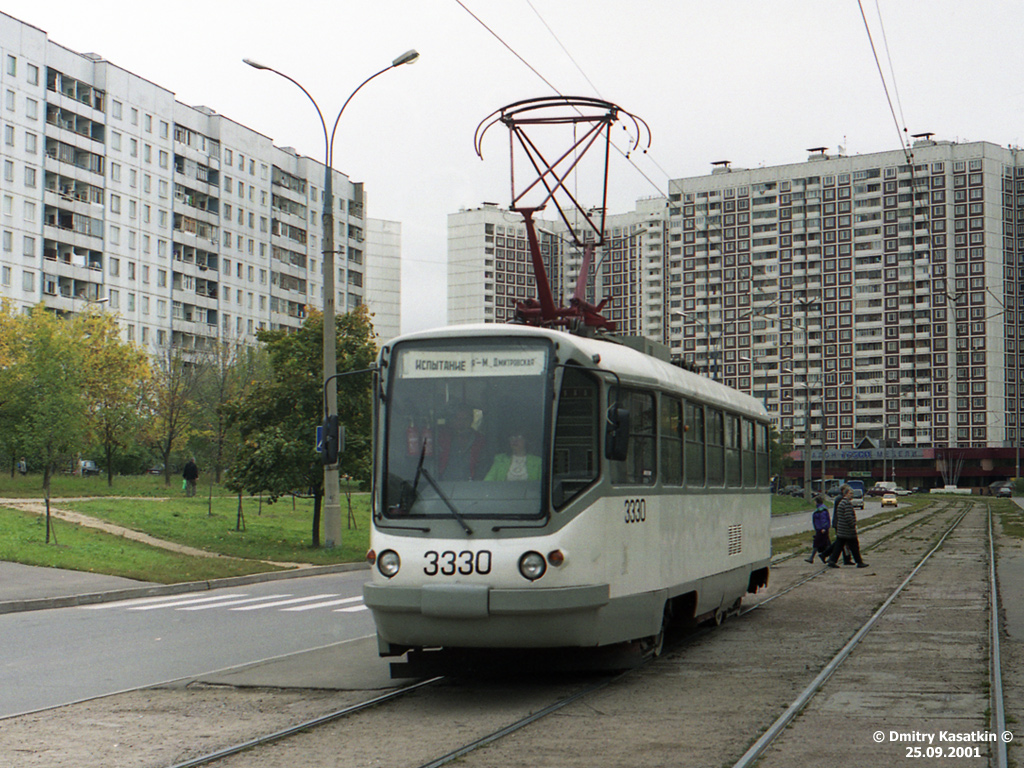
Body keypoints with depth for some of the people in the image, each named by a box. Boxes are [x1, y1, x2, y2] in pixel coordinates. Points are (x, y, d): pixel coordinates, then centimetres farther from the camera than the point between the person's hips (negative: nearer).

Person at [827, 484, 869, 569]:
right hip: (848, 531, -9)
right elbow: (848, 517, -24)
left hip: (840, 530, 9)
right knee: (854, 546, 1)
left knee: (839, 545, 8)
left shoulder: (841, 502, 15)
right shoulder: (848, 503, -16)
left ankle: (832, 561, 2)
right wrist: (853, 525, -16)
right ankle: (859, 562, 8)